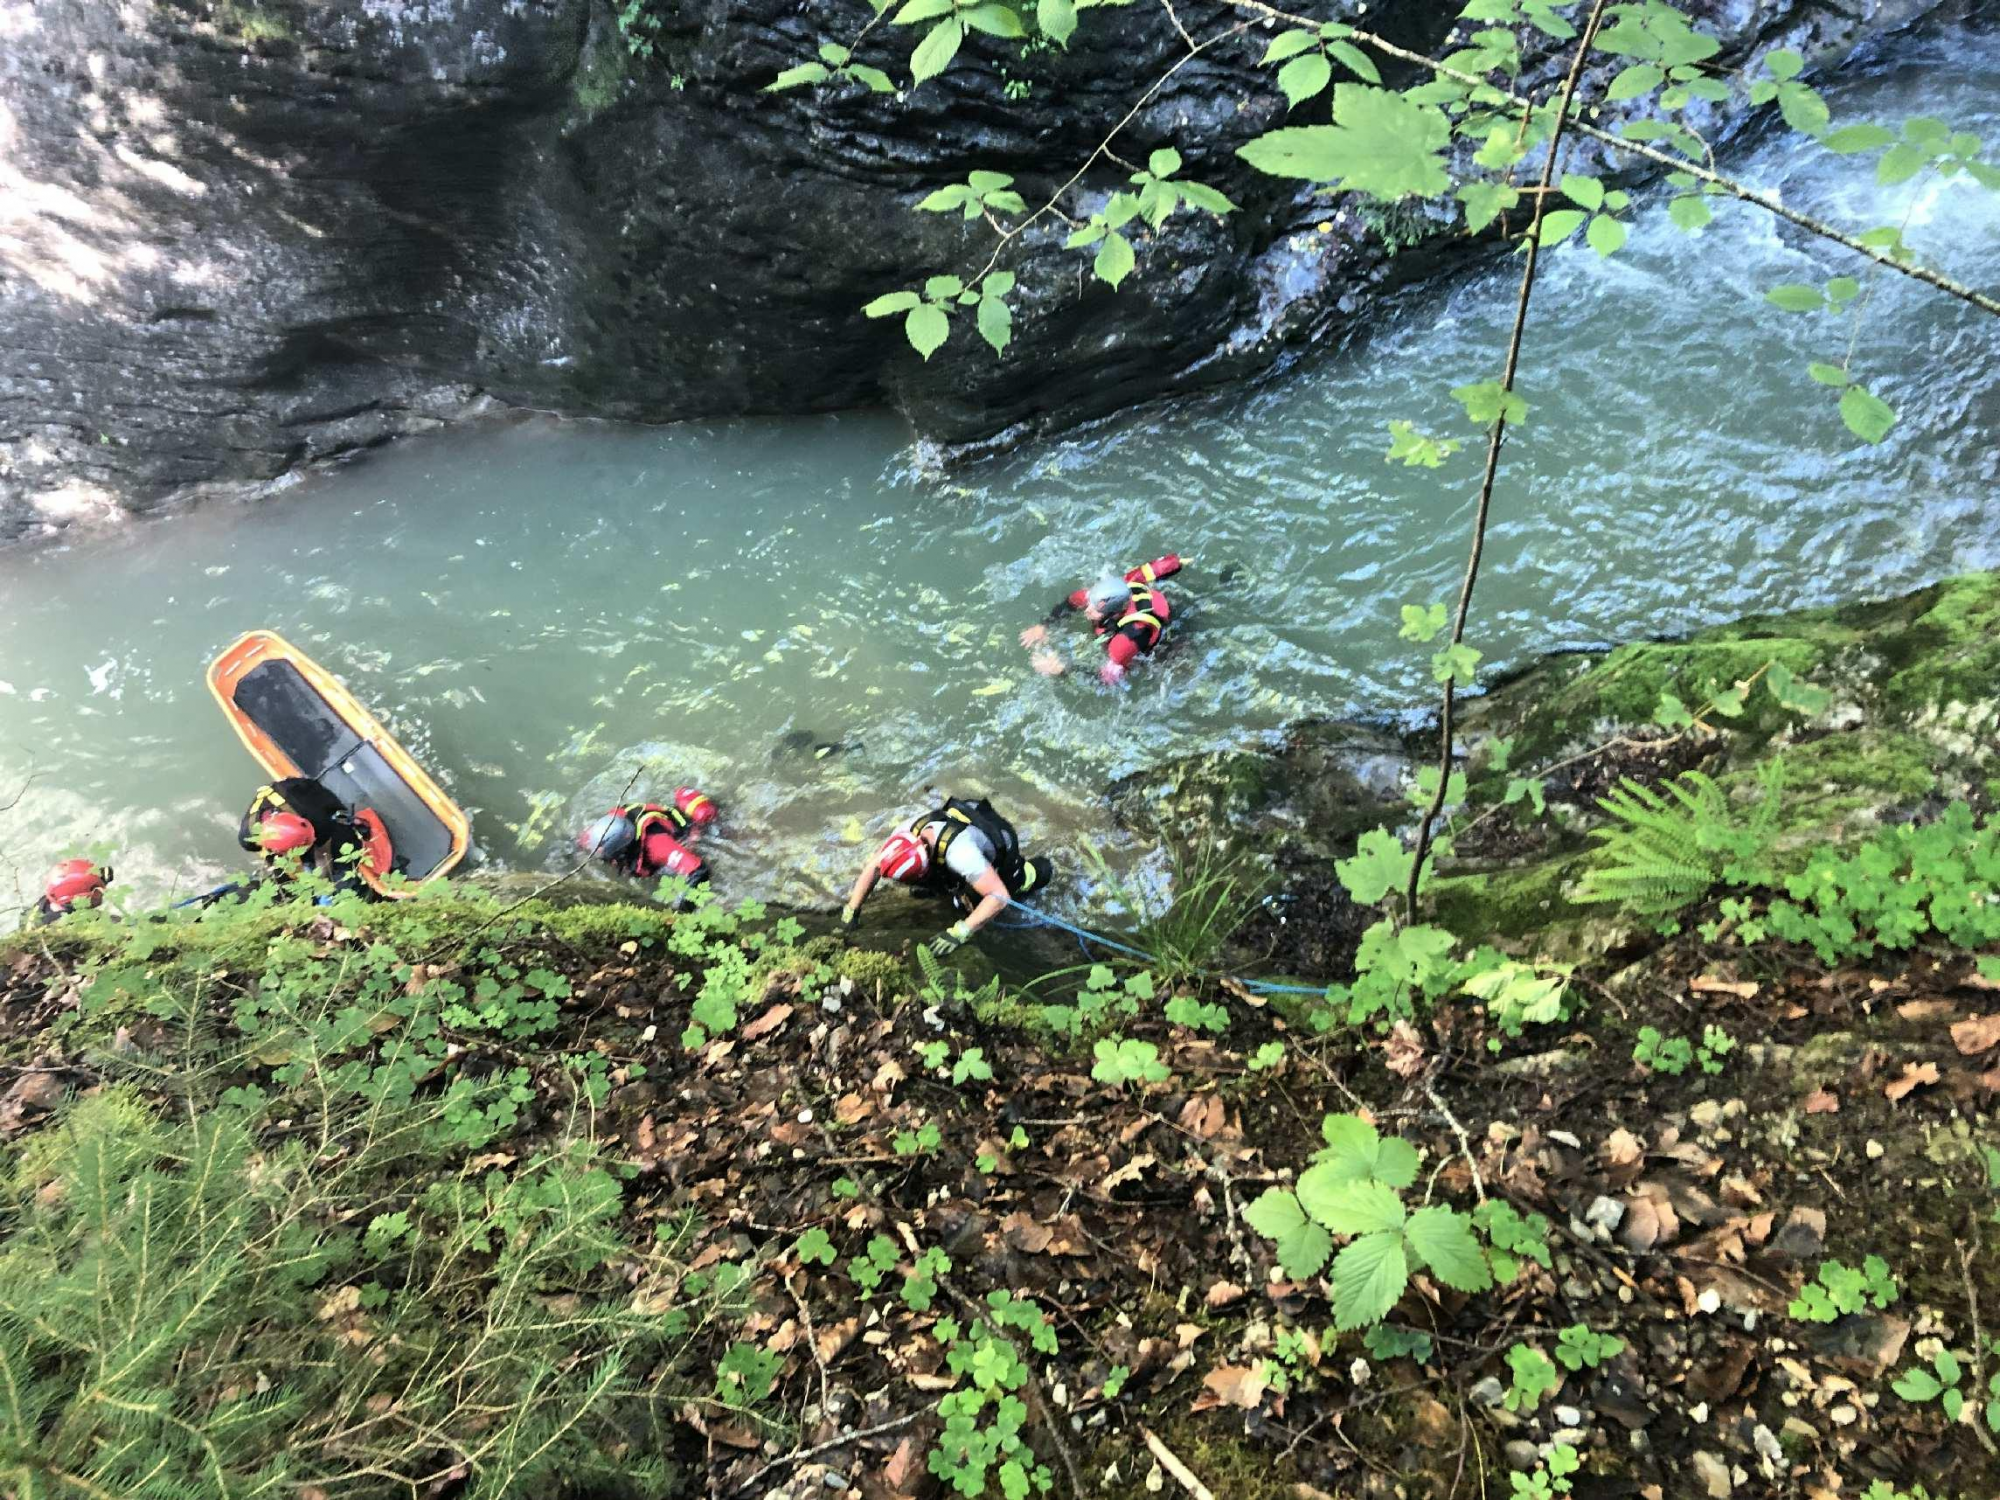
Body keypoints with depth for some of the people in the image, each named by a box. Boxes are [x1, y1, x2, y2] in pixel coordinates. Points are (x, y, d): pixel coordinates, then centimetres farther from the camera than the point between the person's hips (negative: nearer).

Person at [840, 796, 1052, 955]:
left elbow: (1000, 897, -48)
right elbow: (873, 867, -15)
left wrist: (958, 933, -52)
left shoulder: (958, 851, -49)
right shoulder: (911, 831, -29)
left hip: (1000, 845, -5)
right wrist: (851, 911, -22)